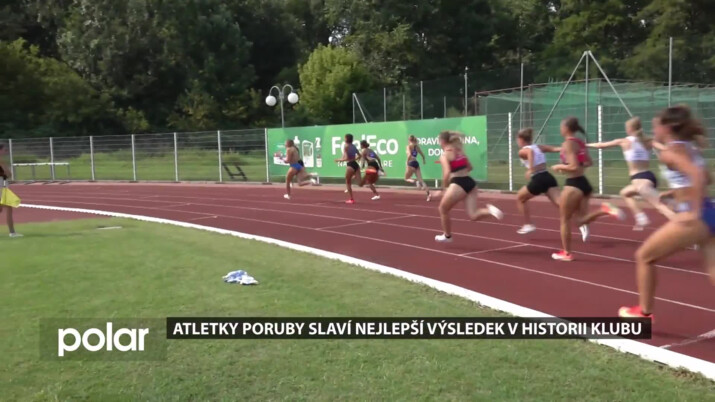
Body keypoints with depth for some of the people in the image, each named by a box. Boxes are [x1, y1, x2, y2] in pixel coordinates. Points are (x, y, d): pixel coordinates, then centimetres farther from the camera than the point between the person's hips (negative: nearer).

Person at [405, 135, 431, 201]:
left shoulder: (409, 146, -6)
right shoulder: (417, 146, 12)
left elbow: (409, 155, -23)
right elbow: (423, 155, 16)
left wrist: (407, 162, -12)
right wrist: (423, 160, 35)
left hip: (411, 163, -6)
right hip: (416, 163, 6)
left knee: (407, 179, 12)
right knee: (420, 180, 3)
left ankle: (416, 182, -20)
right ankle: (428, 194, -12)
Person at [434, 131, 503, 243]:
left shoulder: (444, 155, -4)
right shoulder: (459, 150, 18)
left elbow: (447, 173, -17)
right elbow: (469, 167, 24)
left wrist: (444, 188, -6)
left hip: (458, 184, -7)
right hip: (470, 182, 7)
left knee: (443, 209, 17)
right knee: (473, 215, 3)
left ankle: (447, 236, 28)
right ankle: (490, 210, -25)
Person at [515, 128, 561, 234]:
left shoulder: (522, 151, 1)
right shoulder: (539, 147, 19)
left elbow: (530, 152, -23)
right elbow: (554, 149, 5)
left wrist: (530, 170, -29)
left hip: (538, 180, -5)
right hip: (548, 178, 5)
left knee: (519, 199, 20)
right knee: (558, 202, -9)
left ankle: (528, 225, 20)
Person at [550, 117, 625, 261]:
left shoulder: (568, 144, -14)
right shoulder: (580, 142, 12)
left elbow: (574, 167, -22)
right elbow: (589, 162, 17)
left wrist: (559, 167, -8)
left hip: (573, 185, -8)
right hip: (584, 183, 8)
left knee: (565, 219, 7)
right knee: (581, 219, 10)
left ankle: (566, 253, 14)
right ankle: (605, 210, -13)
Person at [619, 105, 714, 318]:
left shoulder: (669, 152, -11)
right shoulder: (689, 147, 16)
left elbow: (697, 175, -26)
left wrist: (695, 212, -23)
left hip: (695, 217, -8)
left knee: (644, 257, 8)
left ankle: (644, 313, 19)